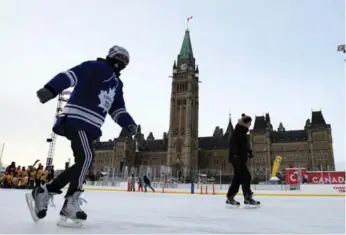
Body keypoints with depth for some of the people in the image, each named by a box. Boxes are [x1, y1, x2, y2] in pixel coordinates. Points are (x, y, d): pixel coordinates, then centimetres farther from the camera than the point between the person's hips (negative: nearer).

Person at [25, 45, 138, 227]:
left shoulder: (117, 84, 23)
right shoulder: (95, 67, 0)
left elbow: (118, 110, 16)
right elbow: (71, 75, -16)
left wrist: (129, 125, -2)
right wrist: (51, 89, -34)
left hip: (90, 125, 9)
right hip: (76, 119, -9)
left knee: (83, 162, 5)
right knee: (86, 157, -20)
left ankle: (42, 193, 17)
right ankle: (70, 205, -12)